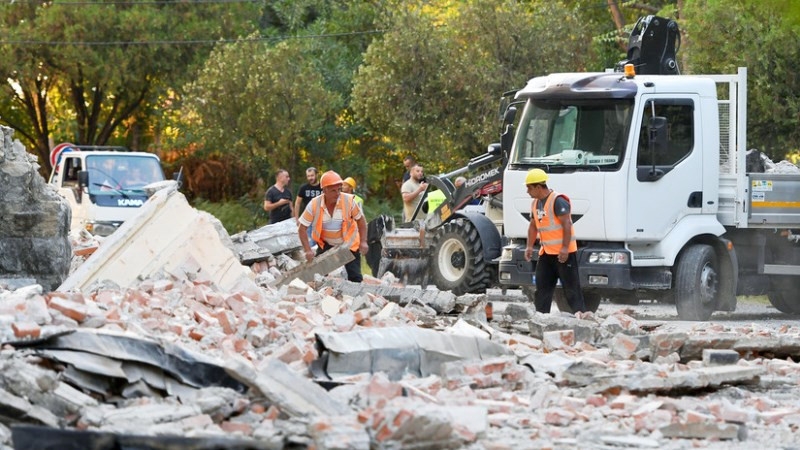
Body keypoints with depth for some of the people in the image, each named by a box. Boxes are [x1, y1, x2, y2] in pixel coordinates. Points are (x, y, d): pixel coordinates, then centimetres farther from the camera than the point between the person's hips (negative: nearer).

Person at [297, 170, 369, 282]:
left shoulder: (349, 201, -21)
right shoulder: (314, 205, -21)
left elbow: (360, 220, -6)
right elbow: (302, 228, -14)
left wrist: (363, 242, -13)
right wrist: (308, 250, -21)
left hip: (349, 244, -1)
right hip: (326, 244, 1)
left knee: (355, 277, -4)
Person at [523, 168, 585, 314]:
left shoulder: (558, 201, -16)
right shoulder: (535, 203, 11)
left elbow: (567, 224, -20)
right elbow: (533, 226, 19)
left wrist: (565, 248, -24)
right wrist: (529, 246, 8)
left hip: (563, 252, -9)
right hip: (546, 252, 9)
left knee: (571, 288, -6)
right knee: (542, 286, 7)